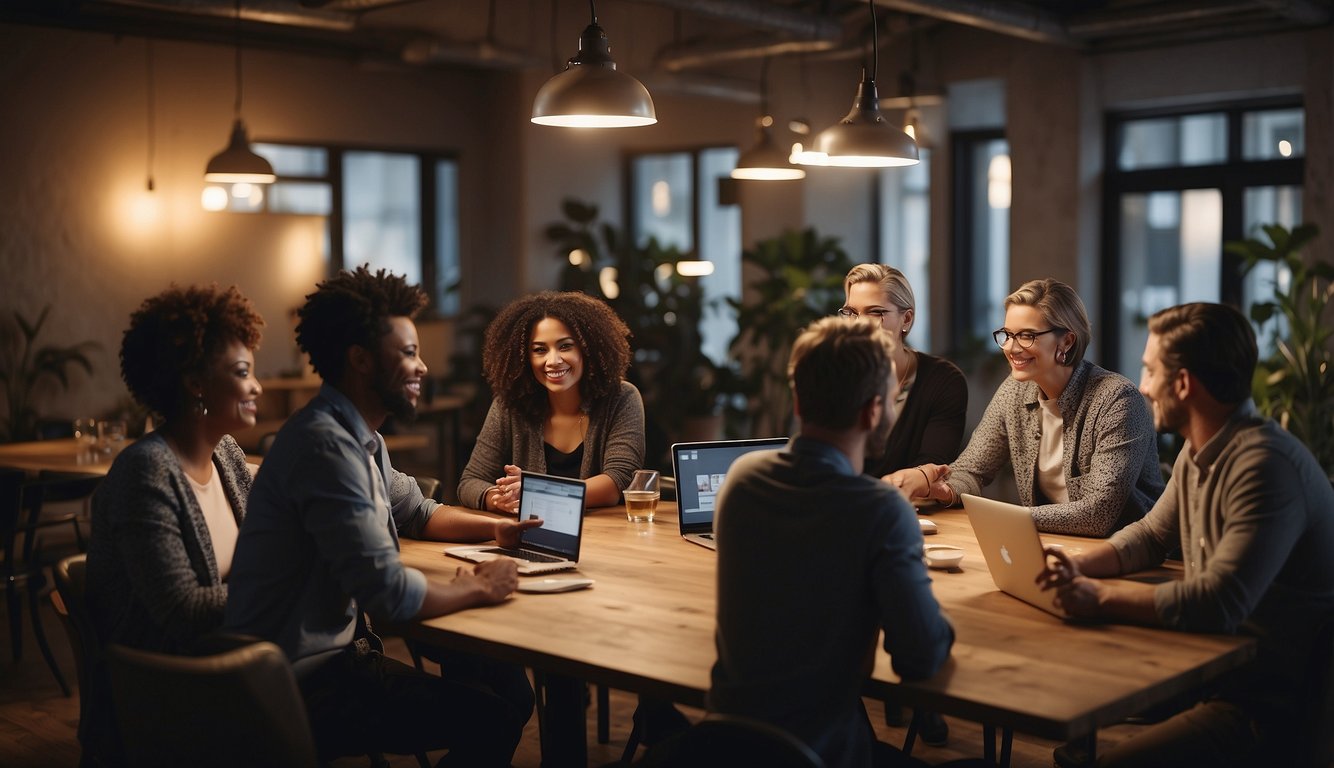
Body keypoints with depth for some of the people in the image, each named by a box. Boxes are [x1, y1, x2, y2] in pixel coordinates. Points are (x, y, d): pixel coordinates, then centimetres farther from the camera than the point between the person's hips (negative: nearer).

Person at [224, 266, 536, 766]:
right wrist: (479, 588, -12)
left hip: (335, 650, 10)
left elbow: (415, 512, 26)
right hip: (300, 684, -10)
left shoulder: (359, 437, 9)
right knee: (494, 717, -15)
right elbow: (388, 592, -29)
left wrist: (494, 527, 9)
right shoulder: (326, 444, -23)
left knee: (506, 685, 8)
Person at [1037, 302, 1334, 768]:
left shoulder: (1265, 465, -24)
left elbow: (1219, 603, -31)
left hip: (1275, 706, -9)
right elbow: (1150, 536, 18)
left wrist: (1102, 599, -22)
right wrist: (1078, 565, -1)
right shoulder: (1198, 452, 6)